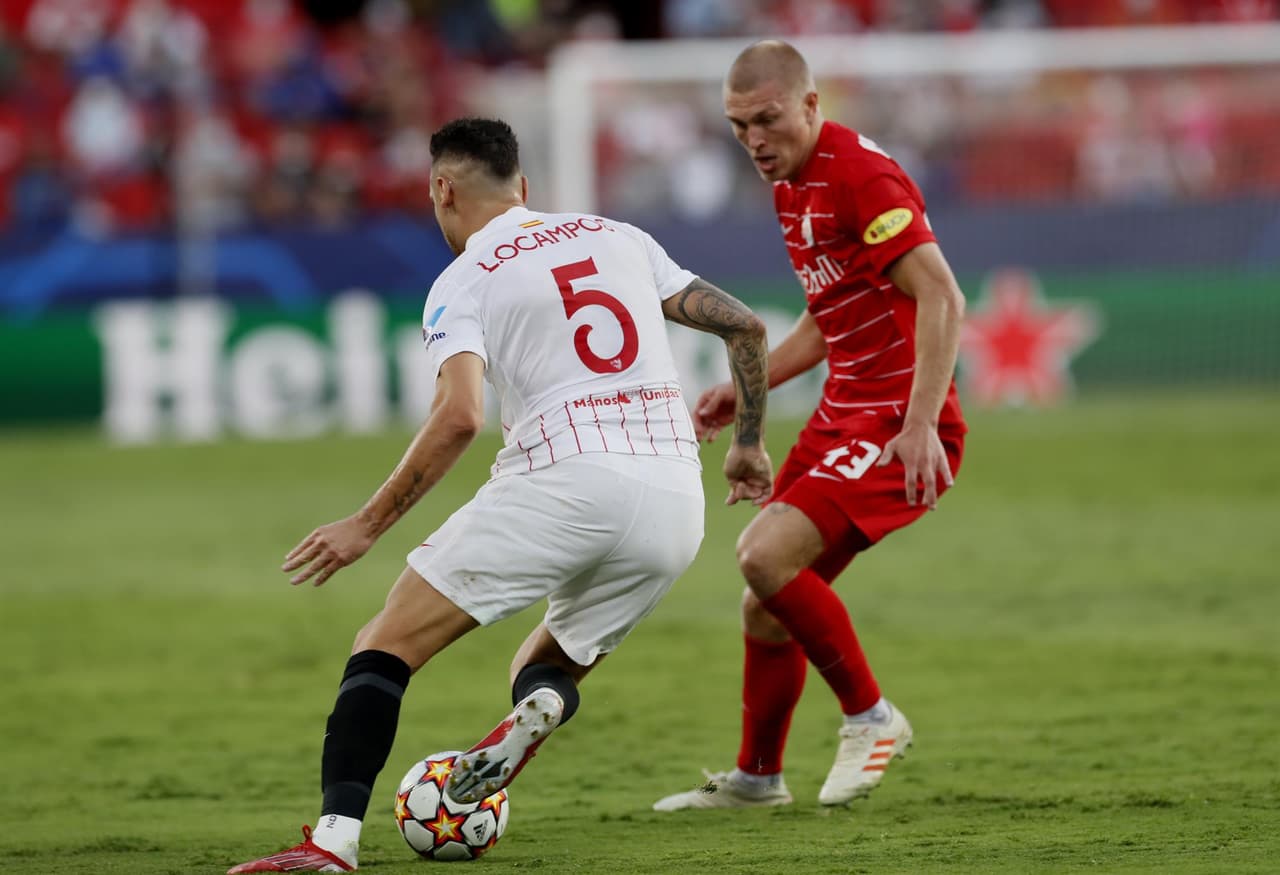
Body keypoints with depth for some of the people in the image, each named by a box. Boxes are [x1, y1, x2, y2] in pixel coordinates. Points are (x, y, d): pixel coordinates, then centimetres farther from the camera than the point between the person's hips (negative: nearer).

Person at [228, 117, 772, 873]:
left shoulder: (462, 282, 5)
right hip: (675, 502, 5)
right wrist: (749, 444, 32)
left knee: (384, 648, 1)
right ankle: (539, 710, -13)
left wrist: (369, 525, -4)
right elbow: (747, 327, 19)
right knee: (548, 667, 25)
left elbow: (460, 416, -11)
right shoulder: (621, 239, 21)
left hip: (563, 481, -5)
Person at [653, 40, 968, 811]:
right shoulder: (792, 189, 14)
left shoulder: (860, 174, -16)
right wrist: (746, 387, 19)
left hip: (901, 426, -9)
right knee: (767, 604, 10)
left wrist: (921, 424, -30)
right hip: (843, 418, 9)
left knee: (769, 556, -23)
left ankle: (872, 719, -7)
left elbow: (942, 300, -23)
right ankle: (756, 778, 26)